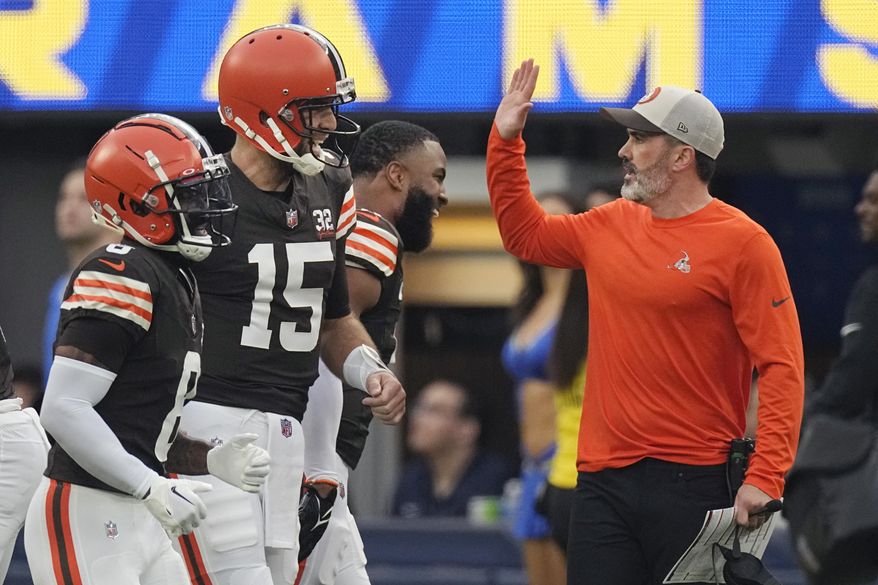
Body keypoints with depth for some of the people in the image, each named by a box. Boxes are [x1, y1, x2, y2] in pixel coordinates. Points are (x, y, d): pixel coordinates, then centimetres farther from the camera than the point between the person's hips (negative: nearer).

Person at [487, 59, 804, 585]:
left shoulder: (742, 243, -8)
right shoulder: (612, 226, 13)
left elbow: (782, 368, -12)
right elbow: (525, 233, 31)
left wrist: (764, 479, -21)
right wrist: (506, 140, 21)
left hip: (692, 483, -6)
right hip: (604, 481, 6)